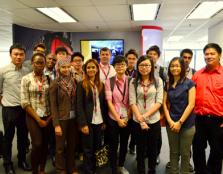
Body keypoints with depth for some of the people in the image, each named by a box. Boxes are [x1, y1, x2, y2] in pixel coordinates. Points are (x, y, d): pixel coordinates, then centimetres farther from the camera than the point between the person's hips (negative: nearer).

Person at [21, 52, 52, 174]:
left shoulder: (48, 79, 4)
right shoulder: (26, 79, -4)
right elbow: (24, 103, -8)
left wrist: (50, 117, -4)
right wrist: (38, 119, -11)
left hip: (47, 117, 3)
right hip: (33, 117, -3)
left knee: (45, 144, 9)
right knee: (37, 144, -6)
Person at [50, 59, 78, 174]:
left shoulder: (74, 81, 3)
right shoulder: (55, 84, -9)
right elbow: (53, 105, -10)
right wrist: (56, 124, -13)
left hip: (73, 118, 4)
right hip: (61, 119, -4)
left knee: (72, 145, 15)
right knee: (60, 147, 10)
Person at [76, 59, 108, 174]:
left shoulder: (101, 85, 8)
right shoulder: (82, 85, -5)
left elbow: (104, 104, 10)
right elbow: (79, 105, -10)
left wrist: (105, 121, 6)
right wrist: (83, 123, -15)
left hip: (99, 121, 5)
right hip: (88, 122, -4)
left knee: (97, 147, 13)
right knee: (88, 149, 5)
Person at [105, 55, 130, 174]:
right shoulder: (109, 81, -6)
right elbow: (109, 102, -9)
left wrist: (127, 118, -7)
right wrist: (118, 119, -13)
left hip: (127, 118, 3)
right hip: (113, 118, -2)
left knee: (124, 144, 17)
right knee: (113, 145, 7)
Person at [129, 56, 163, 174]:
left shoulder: (158, 81, 0)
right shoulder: (133, 82, 1)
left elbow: (159, 102, -6)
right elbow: (132, 102, -5)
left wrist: (145, 115, -14)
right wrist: (141, 120, -12)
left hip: (154, 120, 0)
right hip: (137, 121, 0)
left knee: (153, 148, 13)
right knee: (140, 148, 13)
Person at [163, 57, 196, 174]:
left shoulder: (189, 83, -4)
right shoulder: (168, 84, 7)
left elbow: (191, 104, -10)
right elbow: (164, 103, 5)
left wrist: (180, 122, -13)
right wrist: (170, 121, -7)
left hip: (187, 124, -3)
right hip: (171, 124, 3)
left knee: (185, 153, 8)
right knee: (173, 152, 12)